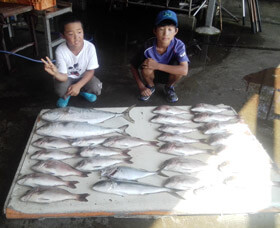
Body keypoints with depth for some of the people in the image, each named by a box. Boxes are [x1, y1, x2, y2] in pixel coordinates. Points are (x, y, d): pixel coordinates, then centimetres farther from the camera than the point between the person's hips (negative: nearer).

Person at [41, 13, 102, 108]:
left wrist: (78, 85, -28)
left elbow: (90, 71, -15)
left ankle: (83, 91, 12)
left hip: (84, 77, 1)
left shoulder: (90, 47, -26)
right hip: (67, 77, -1)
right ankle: (66, 95, 9)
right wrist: (55, 73, -50)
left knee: (96, 88, -25)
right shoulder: (60, 51, -27)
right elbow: (64, 76, -26)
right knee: (60, 90, -31)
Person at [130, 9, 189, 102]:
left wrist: (158, 65, -41)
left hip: (169, 75, 0)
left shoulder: (179, 45, -28)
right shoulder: (148, 47, -26)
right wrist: (141, 87, -19)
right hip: (153, 75, 0)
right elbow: (133, 66, -12)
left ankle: (169, 88, 3)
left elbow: (184, 71, -40)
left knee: (178, 69, -32)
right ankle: (150, 87, 3)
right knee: (146, 68, -33)